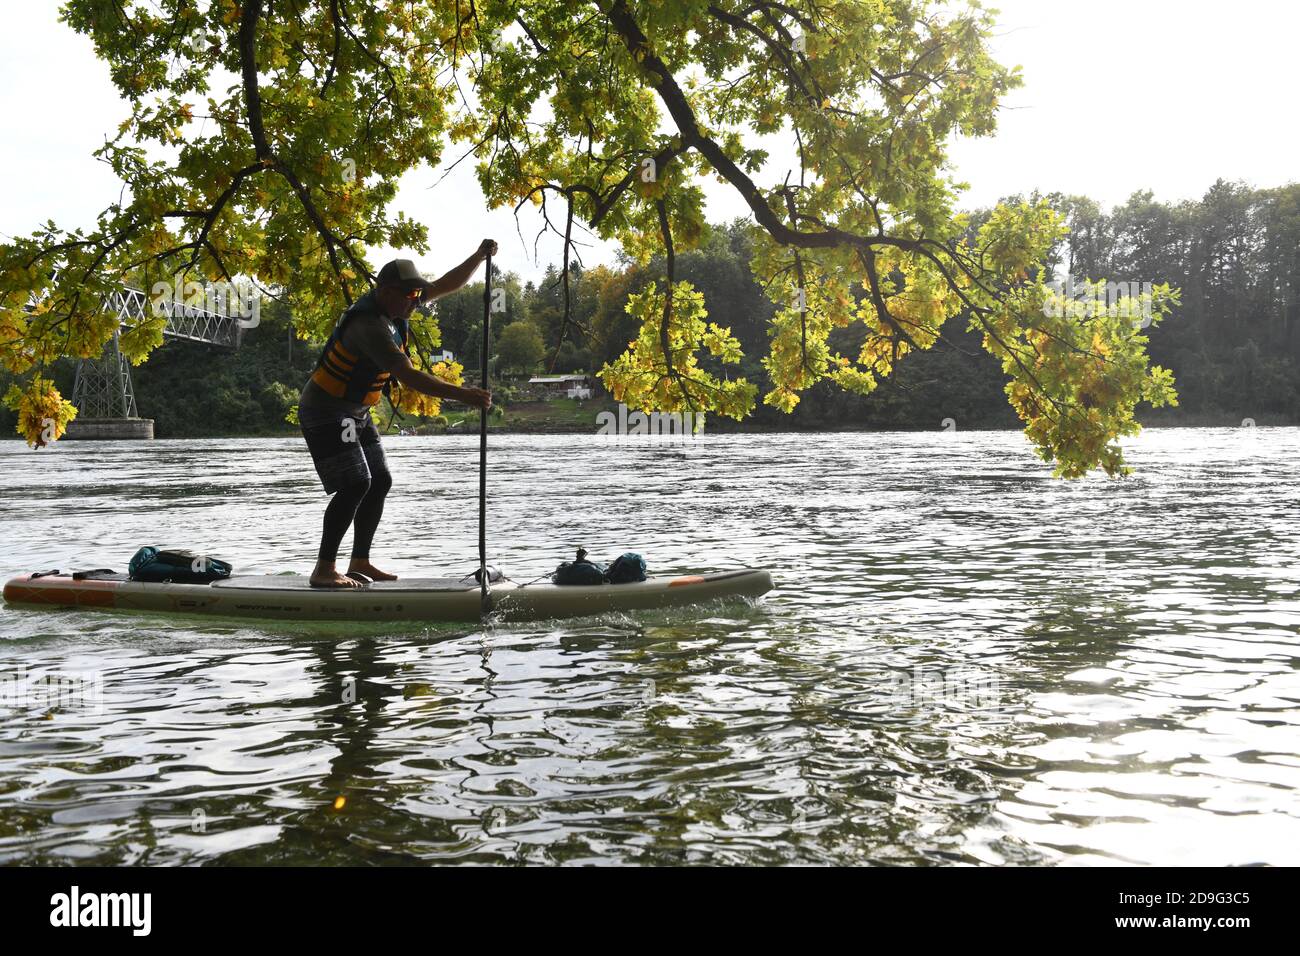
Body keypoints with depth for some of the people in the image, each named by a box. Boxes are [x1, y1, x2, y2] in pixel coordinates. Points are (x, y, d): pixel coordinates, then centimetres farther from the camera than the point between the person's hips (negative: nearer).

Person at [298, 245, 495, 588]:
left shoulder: (394, 303, 0)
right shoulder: (370, 325, -28)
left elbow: (446, 285, 6)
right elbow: (409, 377, -35)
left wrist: (479, 257, -9)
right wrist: (462, 395, -37)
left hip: (355, 413, 10)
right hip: (325, 413, -10)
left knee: (380, 482, 8)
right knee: (354, 486, -18)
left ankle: (360, 563, 14)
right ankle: (324, 571, -13)